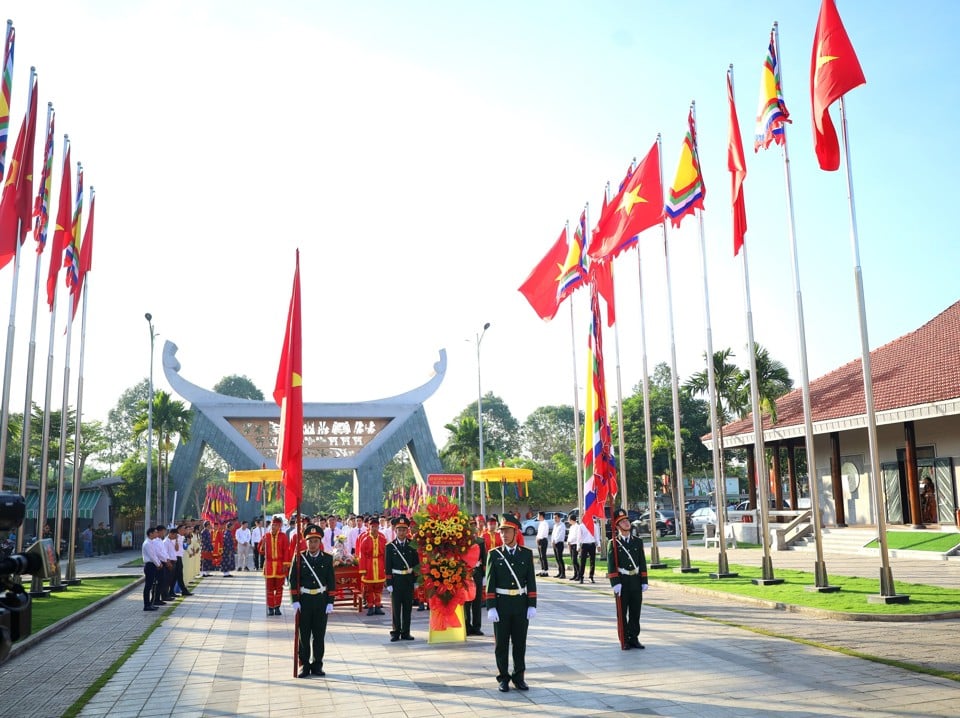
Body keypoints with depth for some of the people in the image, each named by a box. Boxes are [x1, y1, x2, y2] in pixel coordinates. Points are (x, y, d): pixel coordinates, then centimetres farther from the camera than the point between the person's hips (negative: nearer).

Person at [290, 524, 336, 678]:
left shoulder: (327, 558, 2)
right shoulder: (299, 558, 0)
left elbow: (331, 582, 3)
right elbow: (293, 580, -1)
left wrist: (330, 602, -2)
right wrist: (295, 601, -7)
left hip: (321, 600, 1)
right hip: (304, 600, -1)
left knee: (319, 635, 6)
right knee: (303, 635, 4)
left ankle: (317, 665, 17)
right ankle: (304, 665, 15)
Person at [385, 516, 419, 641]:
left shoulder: (412, 546, 5)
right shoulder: (390, 546, 0)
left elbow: (416, 564, 7)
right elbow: (388, 567, -1)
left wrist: (416, 580, 2)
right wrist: (389, 583, -6)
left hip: (409, 580, 2)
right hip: (396, 580, -2)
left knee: (408, 607, 5)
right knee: (396, 607, 2)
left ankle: (406, 632, 13)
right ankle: (396, 632, 9)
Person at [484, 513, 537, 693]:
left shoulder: (526, 554, 2)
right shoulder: (494, 555, -2)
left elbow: (531, 581, 2)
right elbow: (490, 583, -4)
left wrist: (532, 605, -3)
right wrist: (491, 608, -10)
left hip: (521, 604, 1)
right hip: (501, 605, -1)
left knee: (520, 642, 9)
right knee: (501, 643, 6)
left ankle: (518, 676, 22)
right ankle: (503, 678, 18)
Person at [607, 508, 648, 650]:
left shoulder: (638, 541, 7)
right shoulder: (613, 543, -4)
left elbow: (642, 563, 9)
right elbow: (611, 565, -8)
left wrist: (644, 581, 4)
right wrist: (615, 583, -16)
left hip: (636, 582, 3)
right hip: (622, 582, -3)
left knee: (635, 612, 7)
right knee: (622, 613, 3)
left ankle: (634, 638, 18)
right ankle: (624, 641, 11)